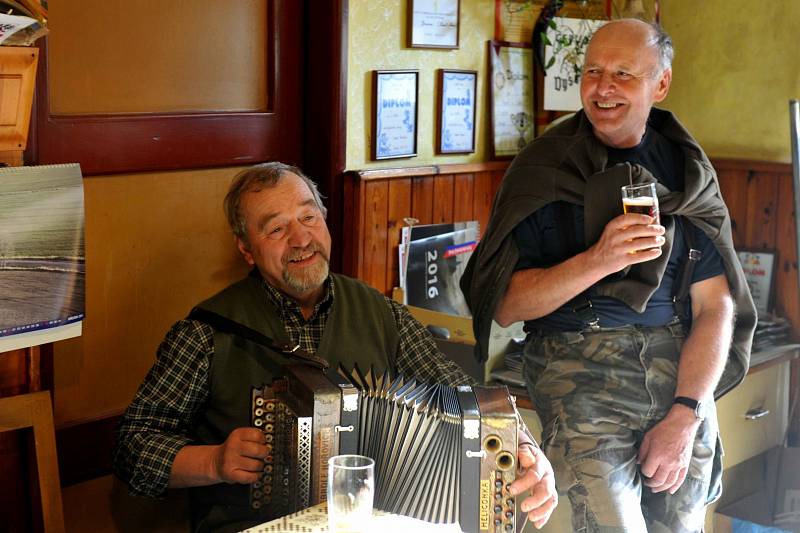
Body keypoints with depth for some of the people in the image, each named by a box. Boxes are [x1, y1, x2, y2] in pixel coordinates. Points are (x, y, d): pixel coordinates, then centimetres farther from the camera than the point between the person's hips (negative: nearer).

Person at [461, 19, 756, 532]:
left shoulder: (686, 169, 8)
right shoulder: (545, 167, 1)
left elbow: (715, 306, 3)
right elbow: (505, 306, -4)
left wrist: (685, 416, -9)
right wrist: (596, 262, -19)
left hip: (679, 359, 3)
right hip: (577, 360, -3)